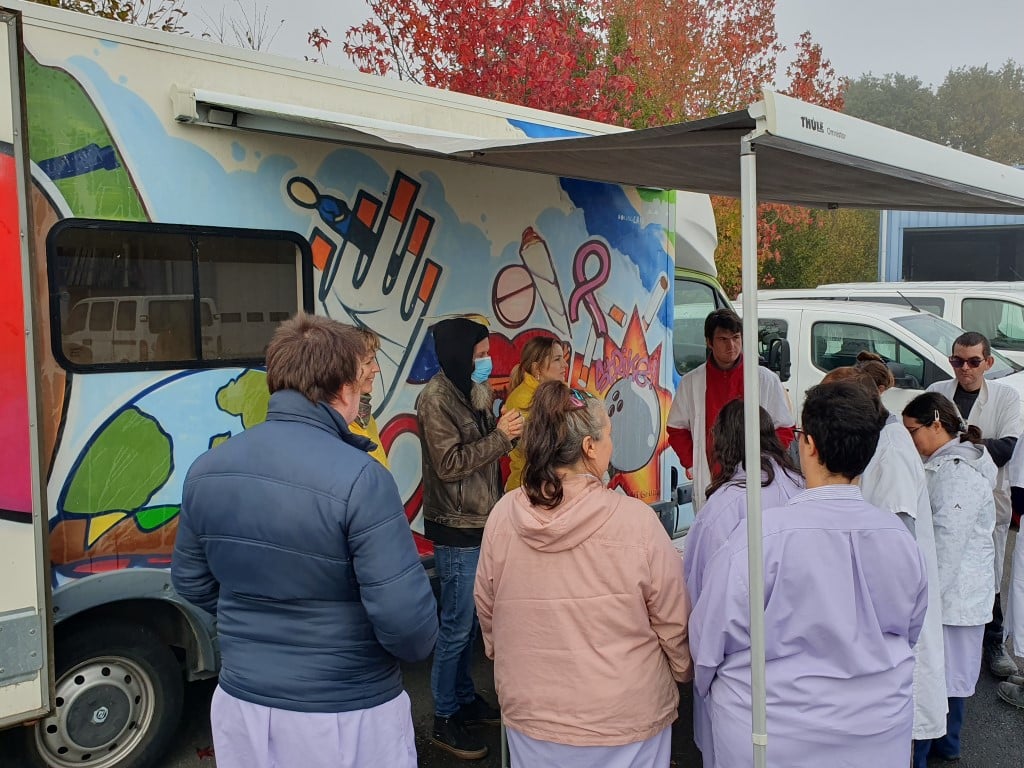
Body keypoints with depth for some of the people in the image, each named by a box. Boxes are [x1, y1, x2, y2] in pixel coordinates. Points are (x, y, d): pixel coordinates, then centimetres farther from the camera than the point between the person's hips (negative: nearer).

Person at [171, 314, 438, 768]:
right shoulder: (359, 479, -24)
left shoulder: (206, 470, -5)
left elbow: (191, 581, 8)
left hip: (241, 704, 5)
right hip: (346, 716, -5)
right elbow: (406, 617, -24)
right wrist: (417, 647, -2)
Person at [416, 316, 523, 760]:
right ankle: (444, 720, 14)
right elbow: (449, 465, -21)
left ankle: (465, 700, 32)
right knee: (456, 626, 1)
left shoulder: (474, 390, 10)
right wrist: (500, 436, -21)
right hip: (456, 530, -8)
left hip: (480, 524, 8)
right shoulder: (436, 399, -16)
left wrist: (507, 431, -1)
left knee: (470, 621, 18)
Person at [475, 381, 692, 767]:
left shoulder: (503, 516, -12)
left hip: (531, 715, 3)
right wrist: (683, 672, 10)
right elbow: (672, 621, -10)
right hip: (624, 720, -2)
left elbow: (486, 609, 1)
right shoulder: (636, 521, -21)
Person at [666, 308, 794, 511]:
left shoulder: (766, 380, 4)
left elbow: (784, 430, 10)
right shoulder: (691, 383, 6)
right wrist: (691, 464, 3)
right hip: (709, 483, 1)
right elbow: (677, 429, 14)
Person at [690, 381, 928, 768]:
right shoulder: (901, 539, -10)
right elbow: (911, 632, 6)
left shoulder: (759, 537, -25)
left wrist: (706, 684, 7)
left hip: (775, 737, -4)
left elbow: (711, 634, -15)